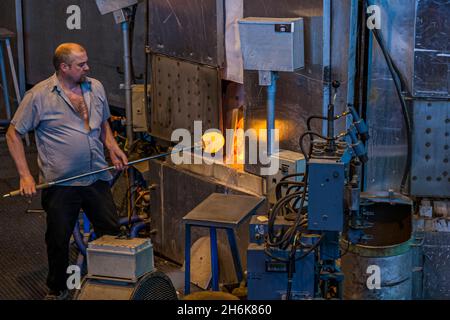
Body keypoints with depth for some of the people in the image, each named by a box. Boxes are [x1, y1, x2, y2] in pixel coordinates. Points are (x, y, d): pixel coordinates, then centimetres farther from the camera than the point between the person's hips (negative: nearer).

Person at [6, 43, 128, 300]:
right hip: (60, 183, -4)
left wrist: (113, 148, 5)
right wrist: (25, 175, -11)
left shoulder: (96, 88, 6)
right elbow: (13, 134, -4)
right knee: (59, 241, 8)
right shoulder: (39, 96, -10)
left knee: (112, 232, 8)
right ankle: (57, 289, 30)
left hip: (97, 179, 4)